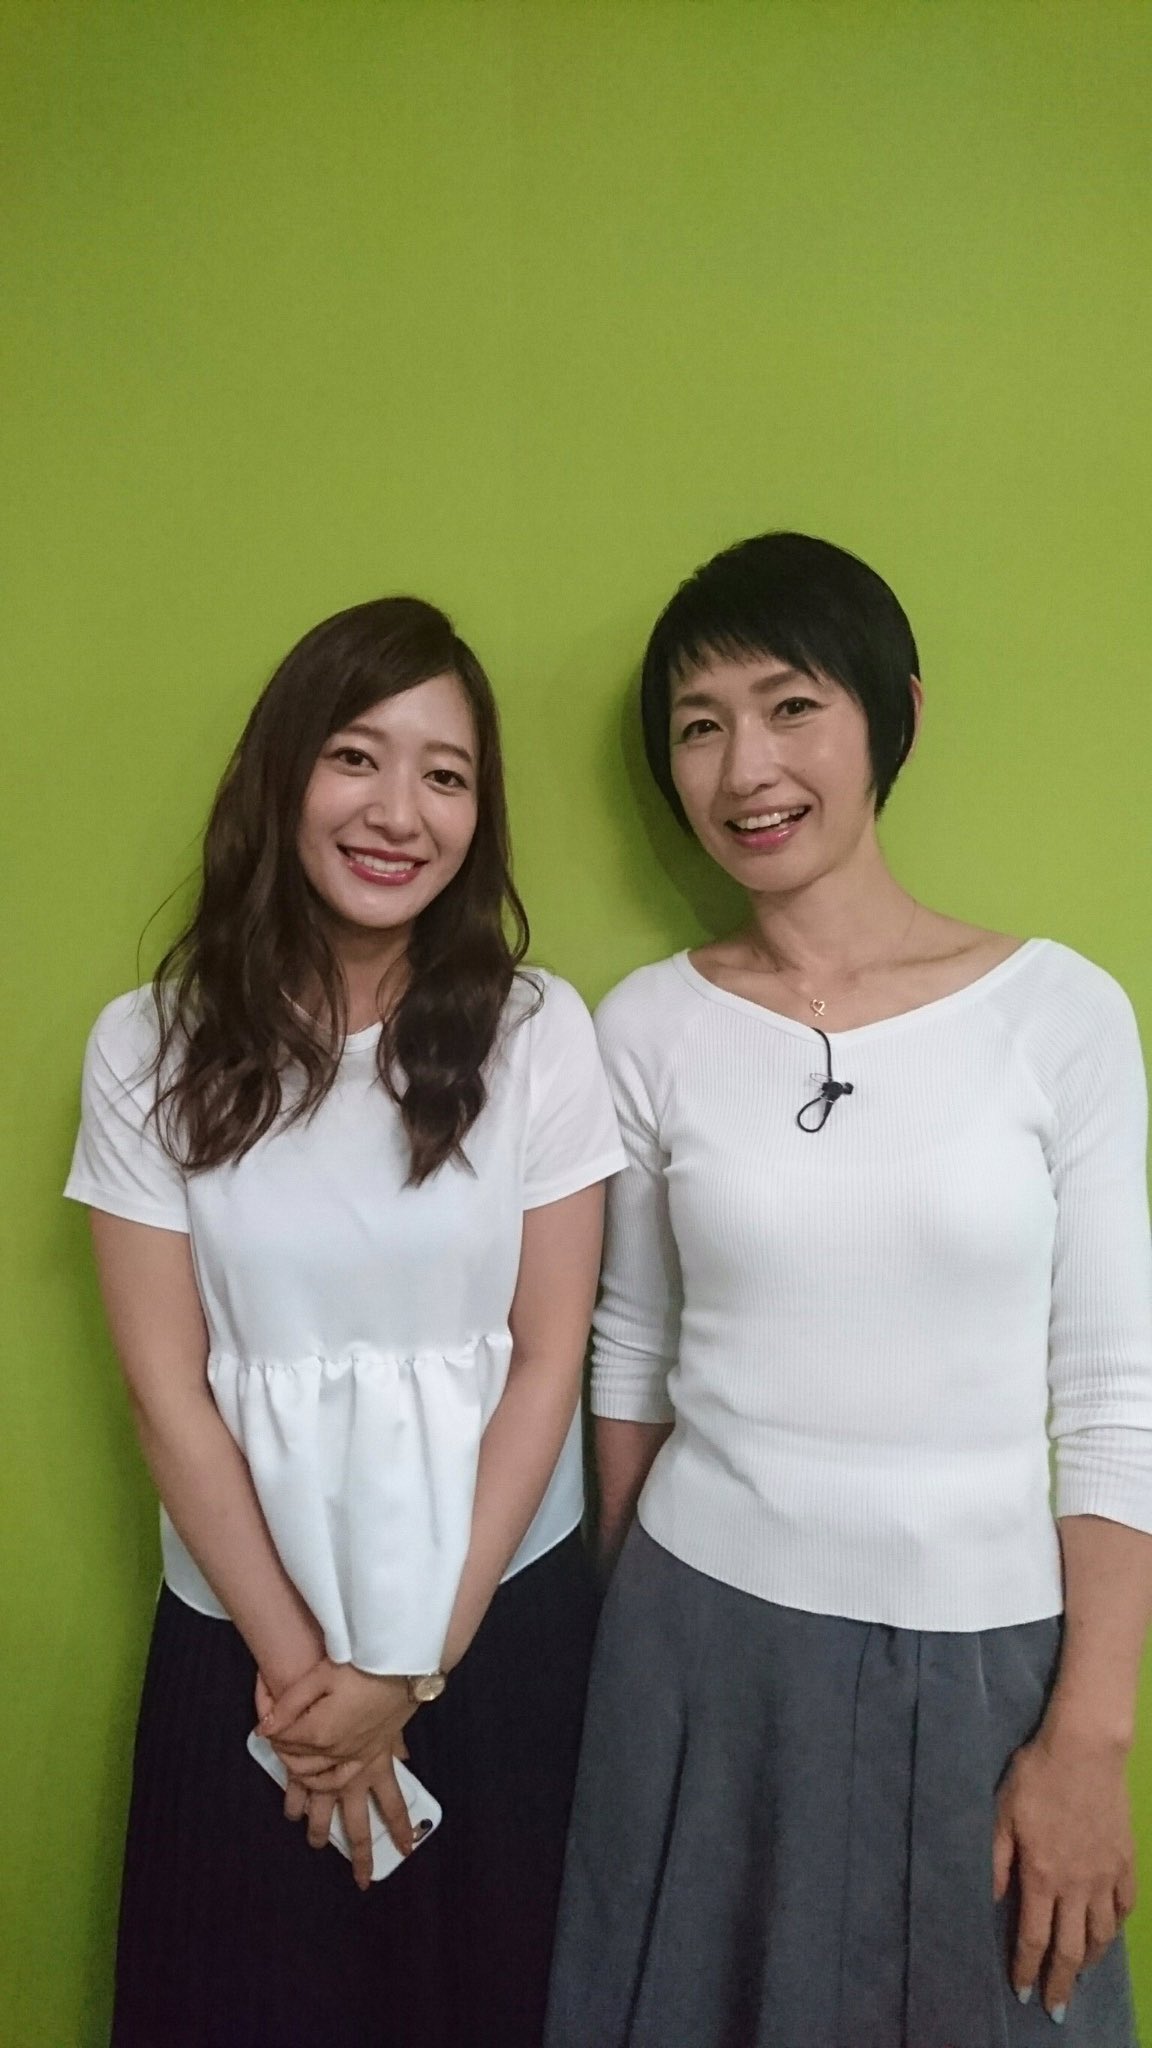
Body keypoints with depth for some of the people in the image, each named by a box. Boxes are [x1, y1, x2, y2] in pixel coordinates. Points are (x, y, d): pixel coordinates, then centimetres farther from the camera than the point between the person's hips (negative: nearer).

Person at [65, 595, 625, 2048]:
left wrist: (414, 1667, -7)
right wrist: (293, 1658, -5)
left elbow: (546, 1358, -7)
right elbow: (165, 1382, -6)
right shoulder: (149, 1047, -8)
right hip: (242, 1633, 1)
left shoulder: (536, 1033, -9)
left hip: (501, 1617, 0)